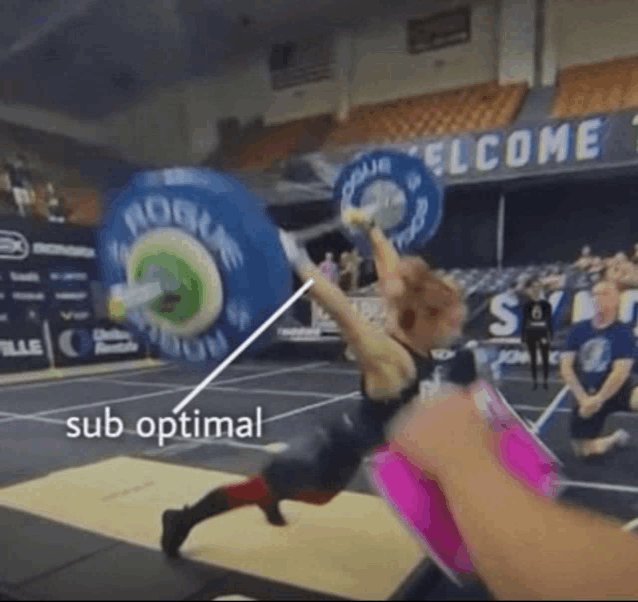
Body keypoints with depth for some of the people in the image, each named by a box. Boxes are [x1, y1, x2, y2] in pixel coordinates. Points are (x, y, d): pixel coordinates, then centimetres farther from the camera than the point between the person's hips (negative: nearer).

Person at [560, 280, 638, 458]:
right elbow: (566, 367, -4)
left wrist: (598, 399, -23)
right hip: (585, 397, 4)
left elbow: (621, 372, -17)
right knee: (583, 450, 4)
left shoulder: (623, 332, -8)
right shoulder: (579, 330, 1)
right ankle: (616, 438, 35)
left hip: (616, 392, -3)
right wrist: (583, 399, -14)